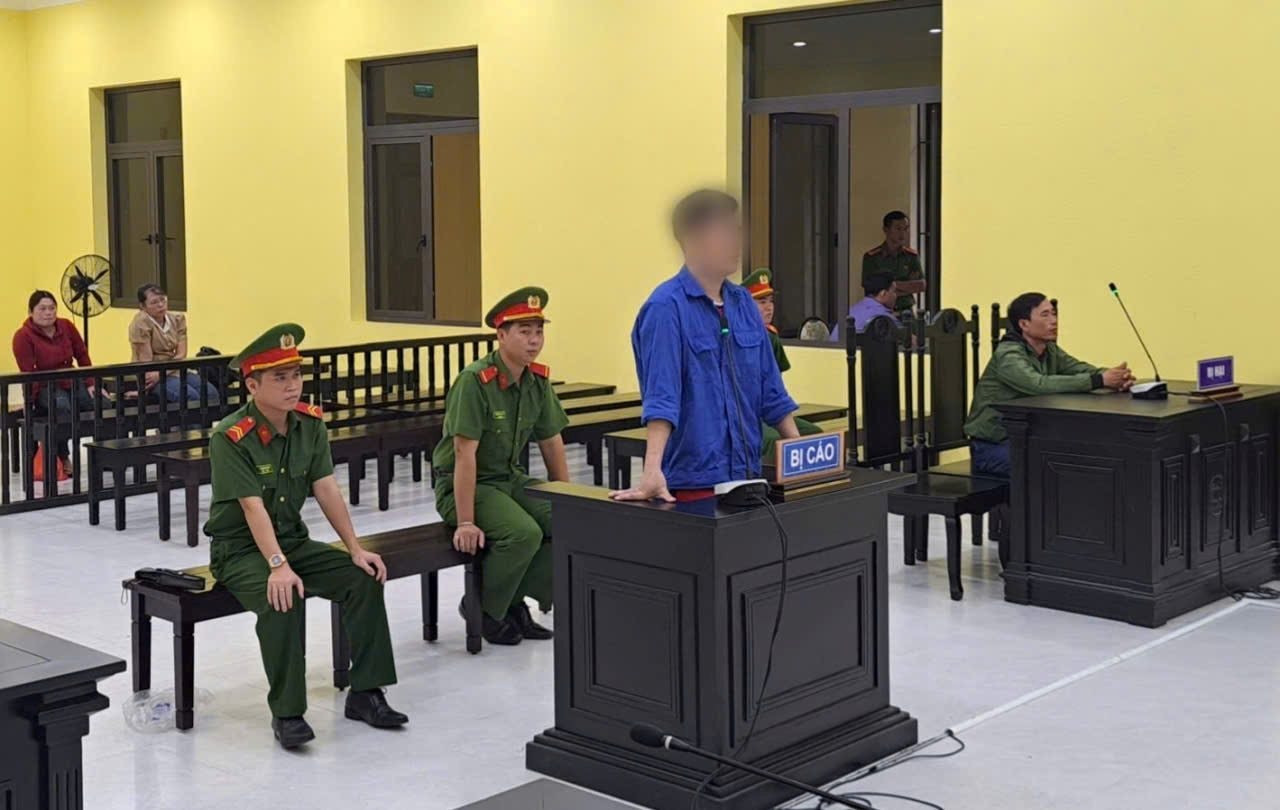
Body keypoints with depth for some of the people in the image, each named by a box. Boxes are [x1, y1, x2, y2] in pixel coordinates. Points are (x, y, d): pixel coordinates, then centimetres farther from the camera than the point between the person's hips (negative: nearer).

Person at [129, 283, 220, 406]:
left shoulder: (177, 319, 4)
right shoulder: (141, 323, -12)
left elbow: (181, 355, -4)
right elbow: (146, 361, -13)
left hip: (173, 371, 6)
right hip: (152, 375, -6)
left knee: (210, 392, -20)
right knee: (190, 395, -30)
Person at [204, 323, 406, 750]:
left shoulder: (310, 423, -2)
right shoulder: (229, 438, -20)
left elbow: (327, 488, -4)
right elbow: (253, 507, -28)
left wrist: (355, 549, -13)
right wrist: (278, 566, -38)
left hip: (293, 539, 6)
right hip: (239, 549, -6)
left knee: (365, 577, -13)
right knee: (282, 597, -34)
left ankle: (365, 692, -6)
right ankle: (286, 712, -23)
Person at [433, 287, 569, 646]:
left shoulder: (539, 380, 1)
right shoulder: (474, 381, -22)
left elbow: (552, 443, 10)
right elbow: (465, 453, -25)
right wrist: (466, 523, -26)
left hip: (510, 479, 7)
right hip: (462, 485, -7)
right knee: (524, 533, -30)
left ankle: (514, 601, 2)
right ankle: (484, 610, -6)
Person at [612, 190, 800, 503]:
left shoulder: (743, 302, 9)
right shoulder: (666, 307, -12)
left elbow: (769, 386, 14)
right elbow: (661, 396, -22)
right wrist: (653, 472, -32)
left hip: (746, 473, 7)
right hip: (693, 479, -6)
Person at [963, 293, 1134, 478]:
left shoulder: (1050, 351, 7)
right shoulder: (1008, 355, -20)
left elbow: (1085, 370, -5)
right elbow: (1040, 384, -37)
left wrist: (1117, 378, -28)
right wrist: (1099, 380, -40)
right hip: (992, 447, -8)